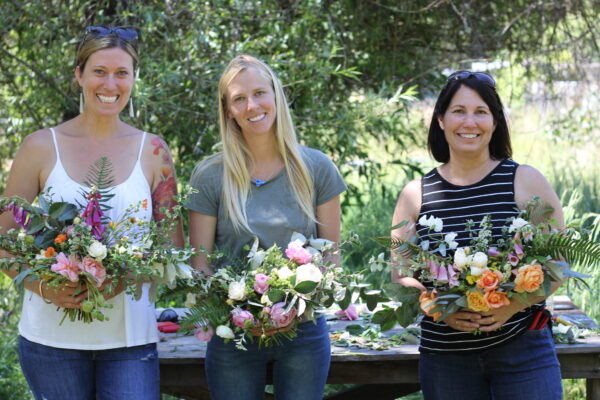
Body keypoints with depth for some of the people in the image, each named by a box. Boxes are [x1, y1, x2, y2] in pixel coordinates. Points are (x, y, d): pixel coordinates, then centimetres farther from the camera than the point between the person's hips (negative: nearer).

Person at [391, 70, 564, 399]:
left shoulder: (525, 181, 0)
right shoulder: (416, 194, 5)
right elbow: (400, 275, 7)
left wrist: (514, 305, -15)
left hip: (522, 349, -1)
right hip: (444, 356, 2)